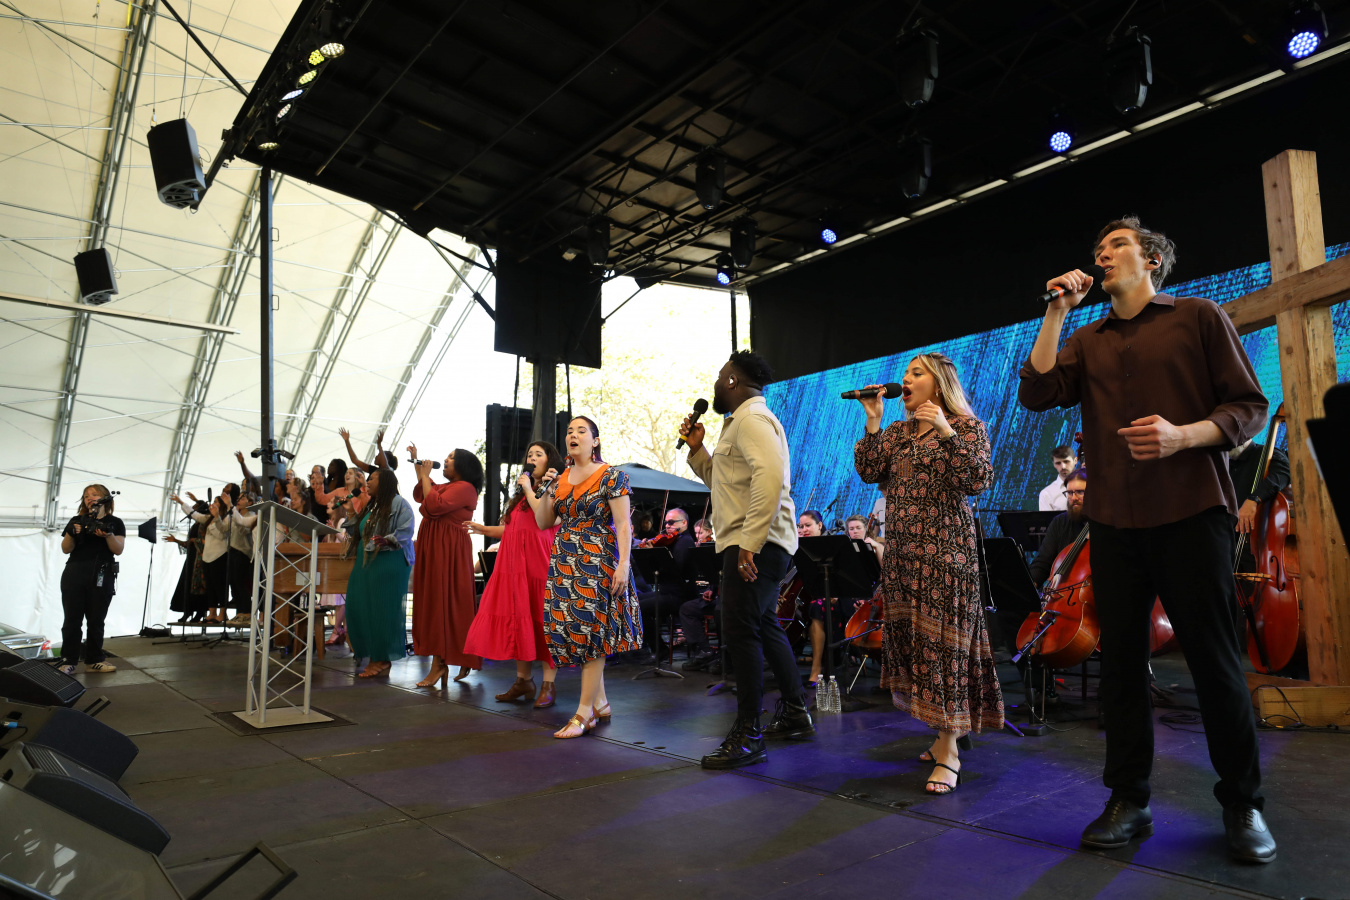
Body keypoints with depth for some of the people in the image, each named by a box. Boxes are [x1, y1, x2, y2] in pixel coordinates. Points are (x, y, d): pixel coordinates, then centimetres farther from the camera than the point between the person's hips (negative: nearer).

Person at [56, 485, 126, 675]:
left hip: (102, 576, -1)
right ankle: (68, 662, 1)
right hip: (74, 575, 1)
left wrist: (108, 535, -20)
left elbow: (118, 549, -2)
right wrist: (71, 533, -13)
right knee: (72, 619, -2)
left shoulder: (115, 522, 7)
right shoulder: (76, 521, 11)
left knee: (96, 620, 4)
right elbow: (66, 549, 6)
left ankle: (94, 660, 10)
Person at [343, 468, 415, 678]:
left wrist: (386, 541, -28)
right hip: (366, 564, 8)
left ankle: (383, 660, 2)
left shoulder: (399, 504, -4)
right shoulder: (371, 506, 21)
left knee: (383, 610, -6)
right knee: (359, 609, 4)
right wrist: (349, 517, 13)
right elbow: (359, 533, 23)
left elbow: (405, 532, -14)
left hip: (389, 564, -8)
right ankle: (373, 657, 14)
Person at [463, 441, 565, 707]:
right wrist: (485, 529, 15)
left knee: (540, 620, -6)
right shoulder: (523, 492, 23)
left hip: (539, 560, -7)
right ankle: (523, 680, 13)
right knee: (517, 619, 4)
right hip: (513, 562, 7)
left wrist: (529, 490, -8)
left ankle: (548, 685, 0)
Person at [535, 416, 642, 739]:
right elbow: (542, 522, 14)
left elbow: (623, 524, -10)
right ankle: (601, 703, 18)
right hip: (564, 563, 7)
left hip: (597, 562, -6)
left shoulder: (611, 476, -4)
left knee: (589, 631, -7)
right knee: (568, 630, 5)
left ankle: (585, 712, 0)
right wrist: (547, 490, 0)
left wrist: (623, 564, -19)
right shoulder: (560, 478, 14)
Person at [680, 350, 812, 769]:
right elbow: (720, 479, 30)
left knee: (740, 631, -10)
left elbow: (770, 475, -28)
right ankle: (796, 714, 29)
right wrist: (697, 448, 16)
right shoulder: (743, 421, 23)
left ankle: (747, 735, -4)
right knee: (764, 626, 18)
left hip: (754, 544, -11)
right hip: (755, 544, 11)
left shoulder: (752, 418, -11)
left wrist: (750, 541, -30)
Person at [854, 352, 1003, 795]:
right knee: (907, 637, 8)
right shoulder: (897, 431, 16)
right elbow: (868, 471, 5)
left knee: (943, 639, -7)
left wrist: (947, 434, -21)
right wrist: (873, 423, -2)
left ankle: (948, 750, -1)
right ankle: (948, 730, 24)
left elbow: (978, 480, -14)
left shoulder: (966, 426, 0)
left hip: (946, 549, -6)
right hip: (901, 550, 7)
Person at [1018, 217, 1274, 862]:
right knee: (1120, 658, 6)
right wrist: (1056, 313, 0)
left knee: (1214, 657, 0)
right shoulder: (1087, 341, 18)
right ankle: (1128, 801, 17)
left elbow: (1249, 407, 3)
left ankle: (1243, 804, 18)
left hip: (1191, 512, -3)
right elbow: (1037, 393, 1)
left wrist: (1183, 435, -16)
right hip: (1114, 520, 4)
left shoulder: (1198, 317, 8)